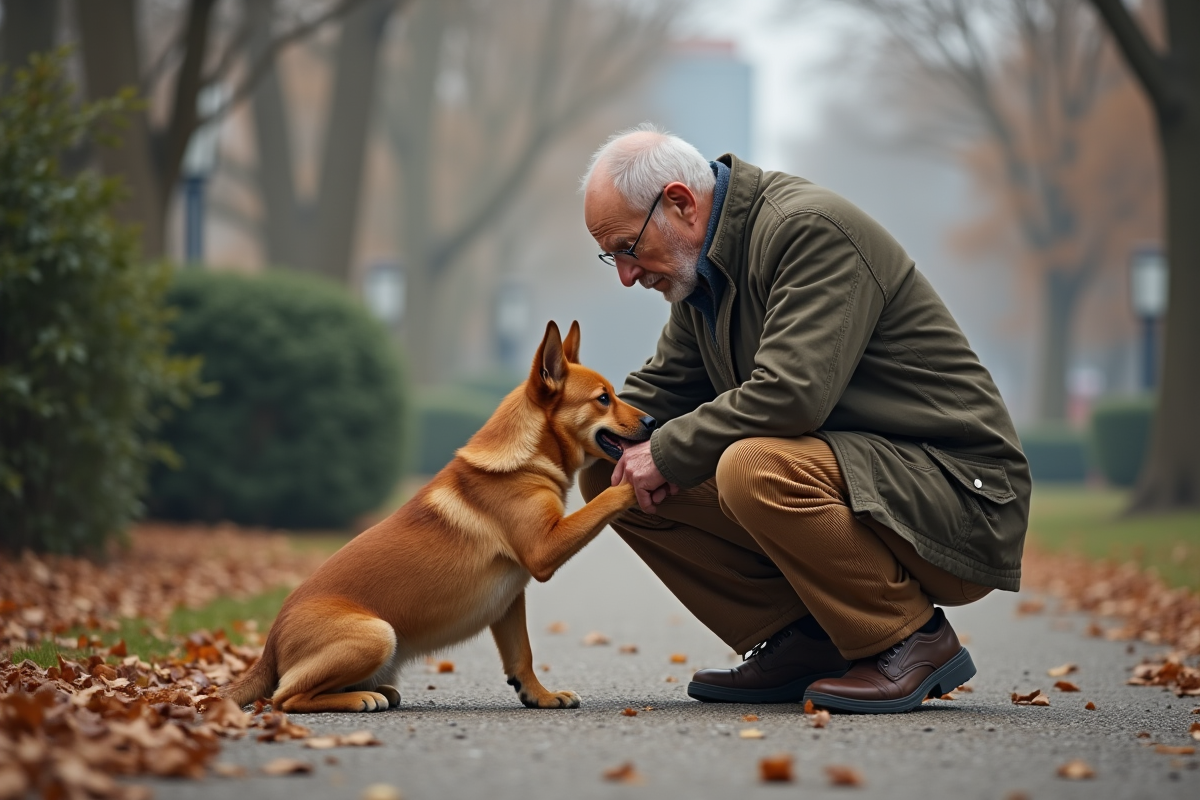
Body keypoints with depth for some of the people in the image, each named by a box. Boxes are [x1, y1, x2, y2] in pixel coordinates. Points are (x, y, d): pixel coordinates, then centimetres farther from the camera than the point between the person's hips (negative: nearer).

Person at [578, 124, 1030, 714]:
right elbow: (660, 389, 21)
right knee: (609, 477, 1)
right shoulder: (703, 266, 10)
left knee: (754, 466, -36)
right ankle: (801, 644, 5)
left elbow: (790, 394, -30)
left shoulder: (811, 228, -19)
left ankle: (913, 641, -14)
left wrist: (668, 453, -18)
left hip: (958, 490, -9)